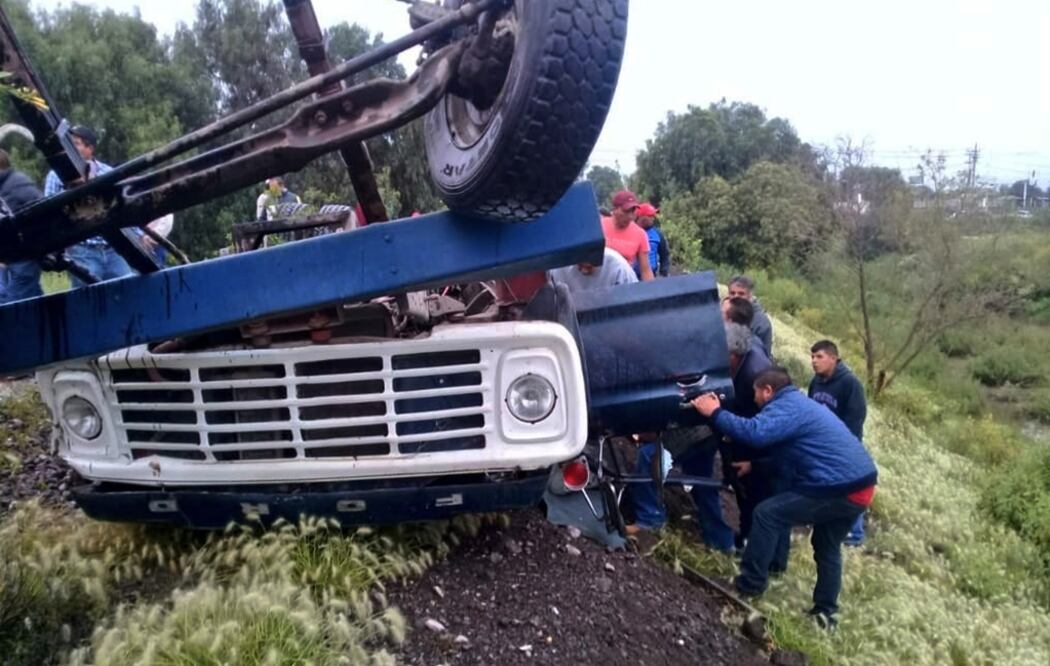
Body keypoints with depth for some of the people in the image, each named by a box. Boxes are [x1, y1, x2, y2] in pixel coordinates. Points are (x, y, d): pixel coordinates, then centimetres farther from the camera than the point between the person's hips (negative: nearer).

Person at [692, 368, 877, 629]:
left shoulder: (786, 406, -11)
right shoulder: (798, 403, 22)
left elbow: (755, 432, -29)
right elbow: (777, 445, 33)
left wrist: (715, 413, -19)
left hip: (841, 488, -11)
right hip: (860, 485, 11)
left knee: (767, 514, -5)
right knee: (828, 548, 25)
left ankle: (750, 584, 3)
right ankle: (825, 612, 32)